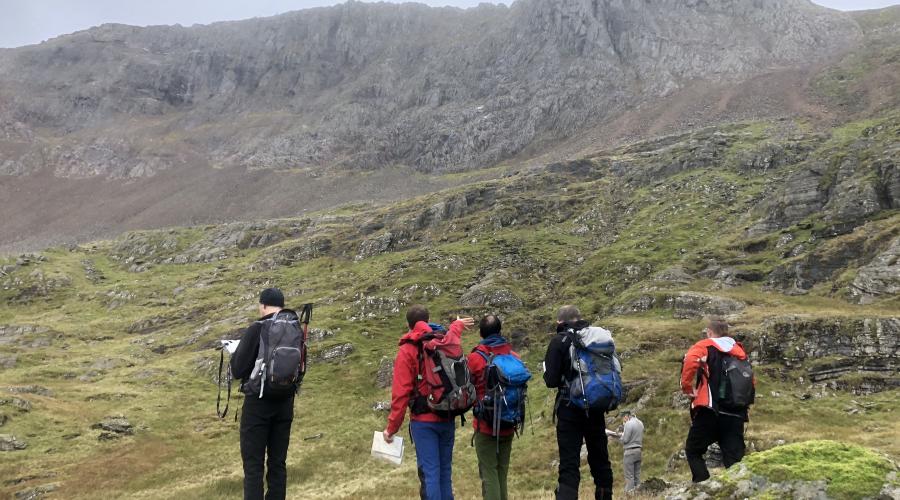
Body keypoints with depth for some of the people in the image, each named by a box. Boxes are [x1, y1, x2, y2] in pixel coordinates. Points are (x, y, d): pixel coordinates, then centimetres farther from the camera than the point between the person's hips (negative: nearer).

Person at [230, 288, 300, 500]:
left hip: (258, 401, -5)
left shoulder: (257, 329, -12)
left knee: (253, 464, 1)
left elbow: (238, 370, -10)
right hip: (285, 401, 5)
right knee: (278, 462, 12)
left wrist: (235, 353, 8)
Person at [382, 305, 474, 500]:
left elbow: (401, 393, -15)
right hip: (448, 418, 5)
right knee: (445, 470, 14)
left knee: (429, 472, -4)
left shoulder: (407, 351, -9)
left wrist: (392, 427, -9)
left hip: (423, 420, -5)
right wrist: (457, 324, 56)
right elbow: (452, 335, 32)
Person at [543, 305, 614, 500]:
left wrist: (547, 369, 9)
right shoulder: (599, 336, 4)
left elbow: (551, 380, -11)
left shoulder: (559, 341, -9)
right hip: (596, 407, 4)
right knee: (599, 459, 19)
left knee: (569, 465, -4)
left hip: (570, 409, -4)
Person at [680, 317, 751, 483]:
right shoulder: (739, 350, 19)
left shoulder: (704, 346, 3)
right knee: (735, 459, 3)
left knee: (693, 451, 10)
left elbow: (690, 360, -17)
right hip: (736, 414, 4)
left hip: (710, 411, -4)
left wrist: (687, 387, -7)